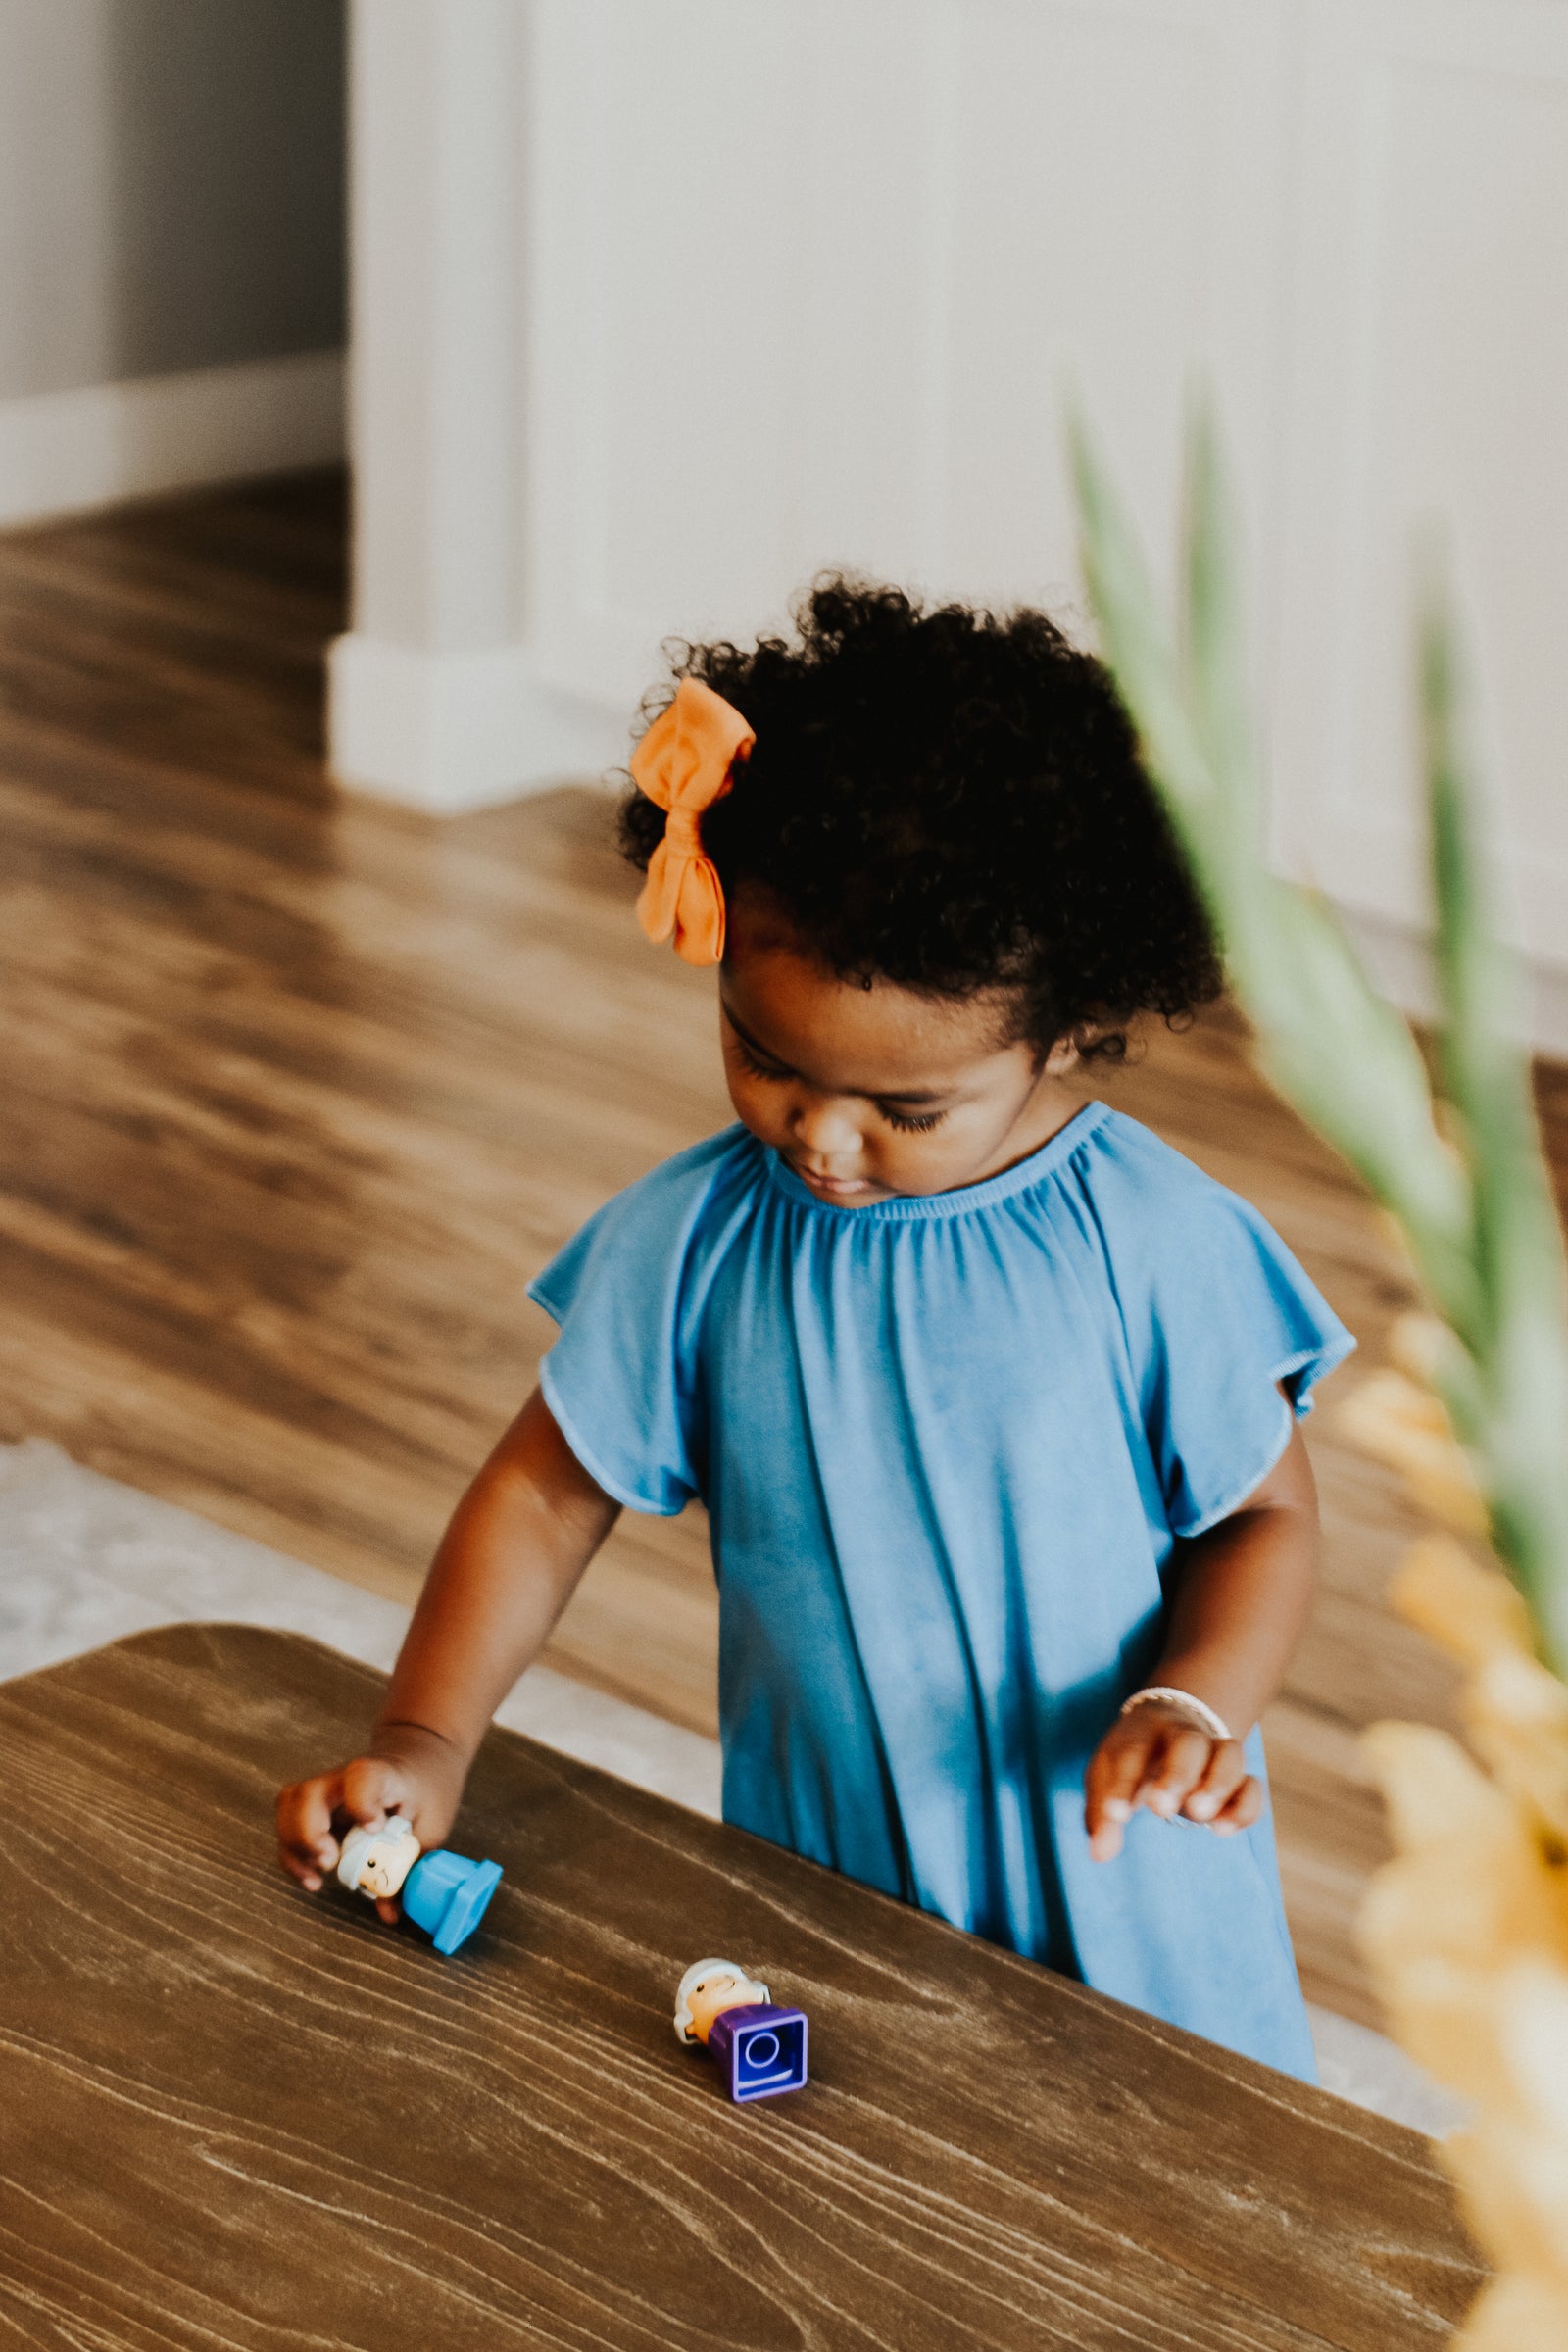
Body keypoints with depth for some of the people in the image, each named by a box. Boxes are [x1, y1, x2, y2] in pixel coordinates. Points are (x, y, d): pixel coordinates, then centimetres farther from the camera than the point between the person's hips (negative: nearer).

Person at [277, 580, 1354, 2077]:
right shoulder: (692, 1247, -9)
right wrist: (425, 1742, -8)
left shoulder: (1158, 1250, -14)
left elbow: (1263, 1517, -3)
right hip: (818, 1886, 2)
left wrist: (1193, 1702, -21)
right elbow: (547, 1493, 2)